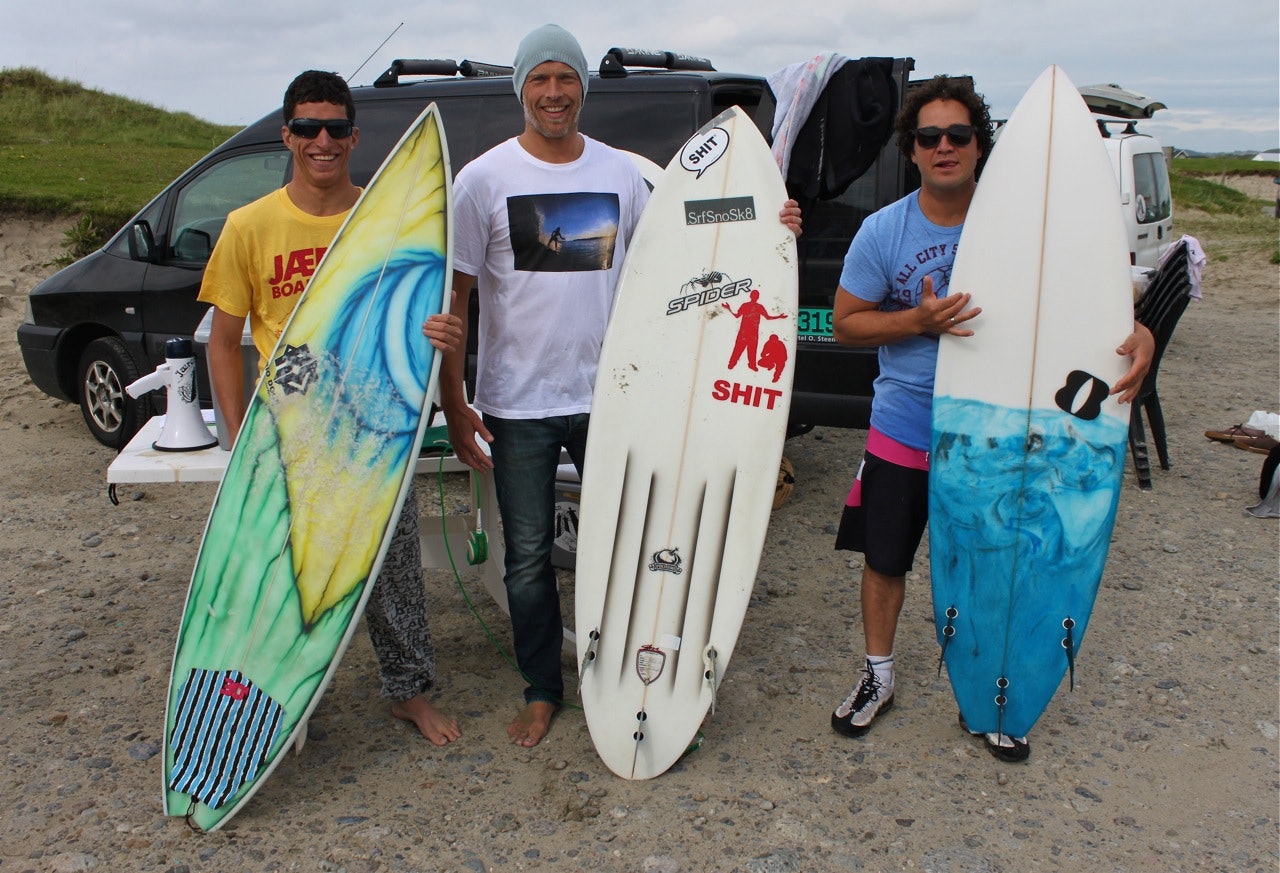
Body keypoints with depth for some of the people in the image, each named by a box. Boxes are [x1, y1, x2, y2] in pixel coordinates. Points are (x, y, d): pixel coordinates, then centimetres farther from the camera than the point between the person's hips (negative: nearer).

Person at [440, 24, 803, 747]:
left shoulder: (622, 173, 4)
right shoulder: (484, 179, -4)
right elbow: (453, 297, -3)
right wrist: (454, 403, -8)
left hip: (606, 395, 2)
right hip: (517, 405, -2)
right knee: (529, 557, 7)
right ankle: (543, 690, 28)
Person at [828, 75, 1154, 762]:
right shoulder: (883, 232, -7)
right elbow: (845, 323, -3)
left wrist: (1137, 333, -23)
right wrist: (920, 321, -20)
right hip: (902, 431, 0)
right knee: (884, 558, 12)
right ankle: (878, 675, 36)